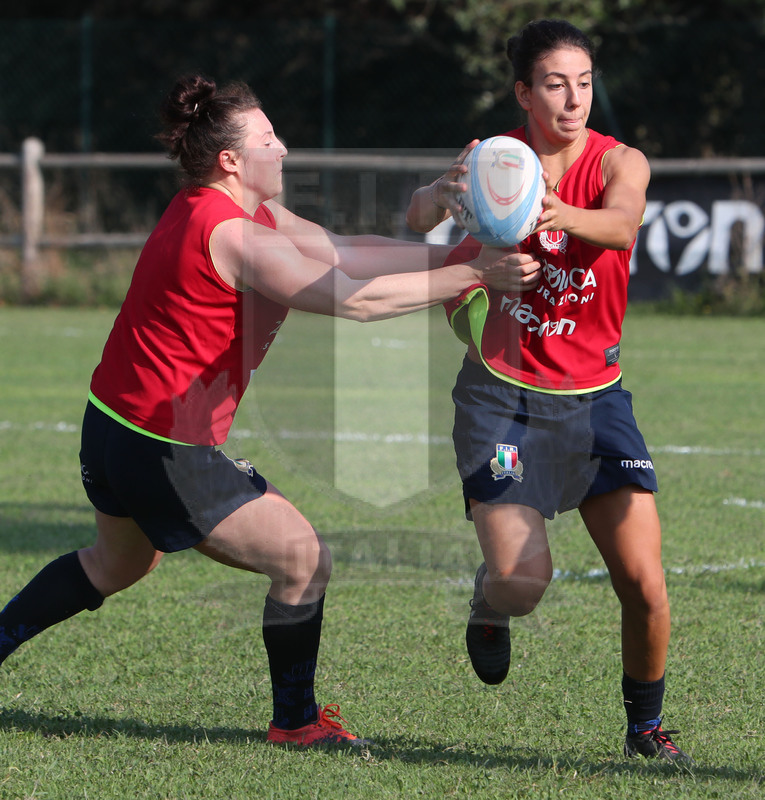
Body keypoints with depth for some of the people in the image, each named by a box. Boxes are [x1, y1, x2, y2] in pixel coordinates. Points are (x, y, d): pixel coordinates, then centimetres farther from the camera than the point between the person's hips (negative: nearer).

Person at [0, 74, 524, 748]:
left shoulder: (249, 213, 8)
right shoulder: (232, 234, -24)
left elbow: (346, 253, 7)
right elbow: (354, 299, -25)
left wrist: (454, 252, 0)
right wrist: (467, 276, -20)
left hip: (114, 418, 11)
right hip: (170, 452, -11)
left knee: (119, 563, 34)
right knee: (305, 560, -1)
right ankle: (295, 721, 11)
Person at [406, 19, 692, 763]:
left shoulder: (619, 162, -7)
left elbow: (622, 224, -30)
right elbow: (417, 217, -23)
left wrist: (562, 215, -53)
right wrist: (441, 194, -48)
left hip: (594, 398, 1)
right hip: (501, 394, -1)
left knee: (644, 586, -8)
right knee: (521, 579, -16)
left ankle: (645, 725, 17)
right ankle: (488, 607, 21)